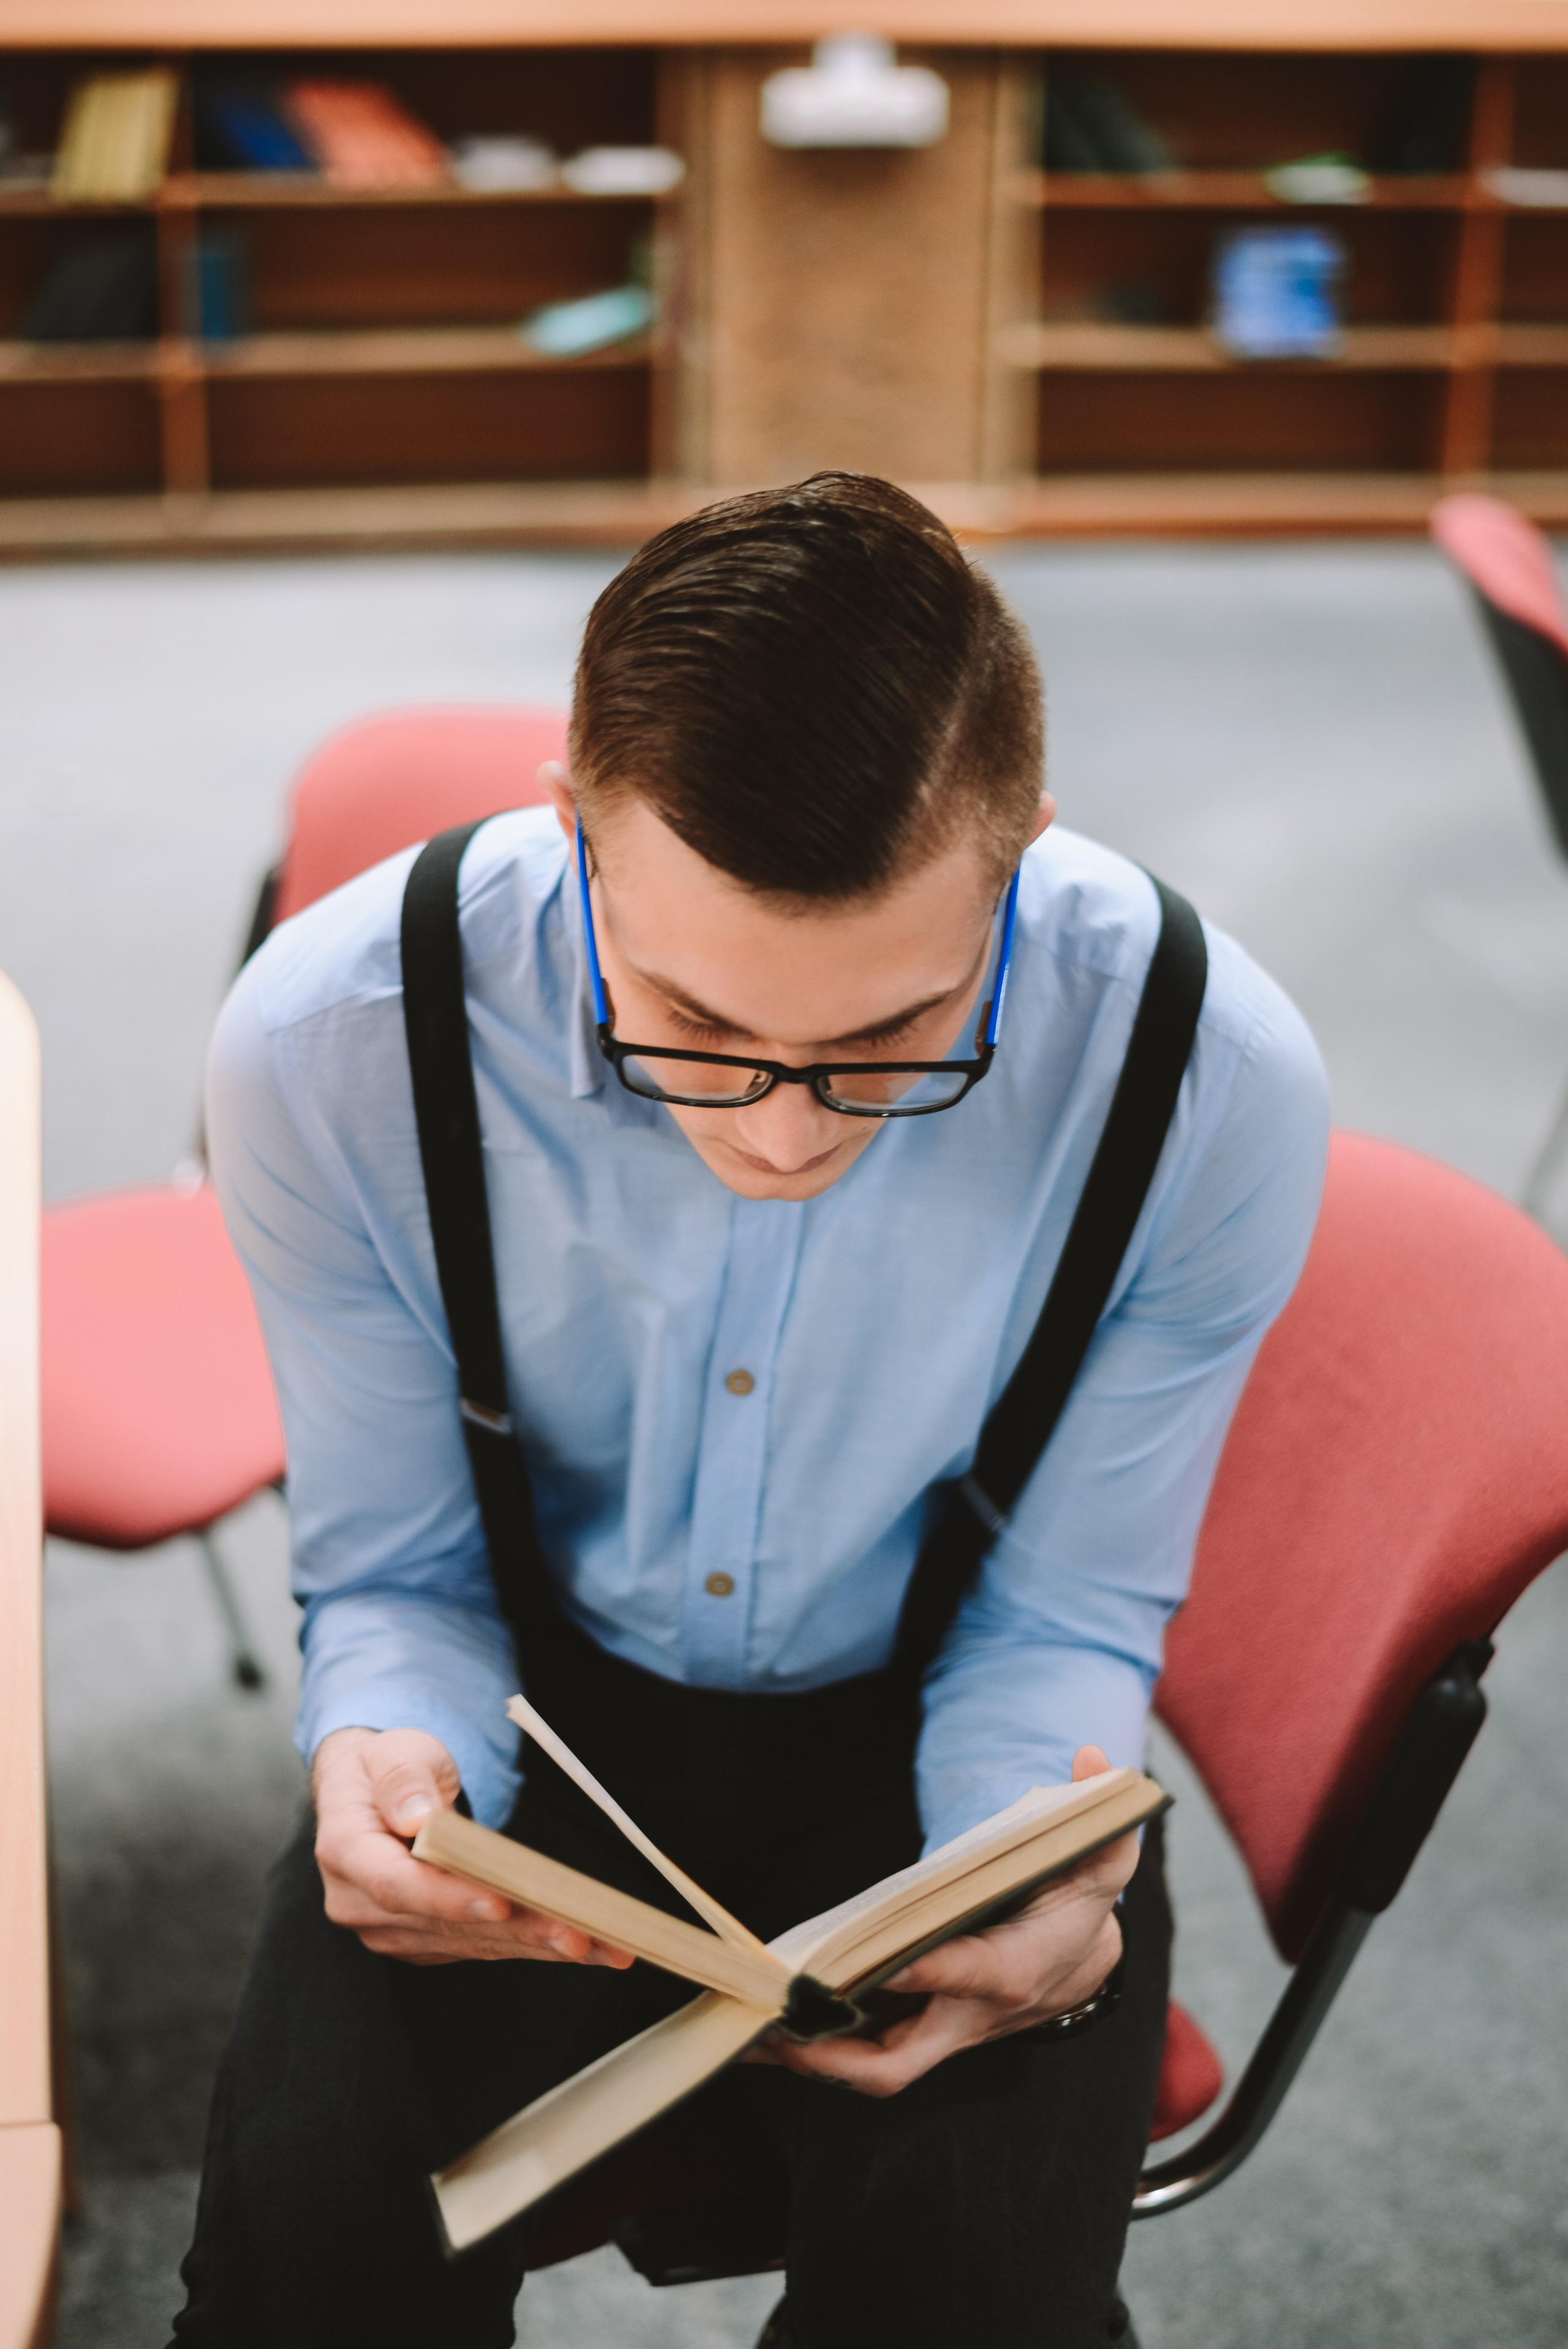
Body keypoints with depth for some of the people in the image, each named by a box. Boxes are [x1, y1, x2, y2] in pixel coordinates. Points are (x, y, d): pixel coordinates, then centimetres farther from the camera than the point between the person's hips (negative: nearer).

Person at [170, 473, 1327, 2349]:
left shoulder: (1215, 1087, -25)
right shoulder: (325, 1045, -24)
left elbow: (1067, 1618, -9)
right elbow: (390, 1571, -8)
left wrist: (1039, 1882, -31)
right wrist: (385, 1754, -31)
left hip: (918, 1726, 1)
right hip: (536, 1699, 0)